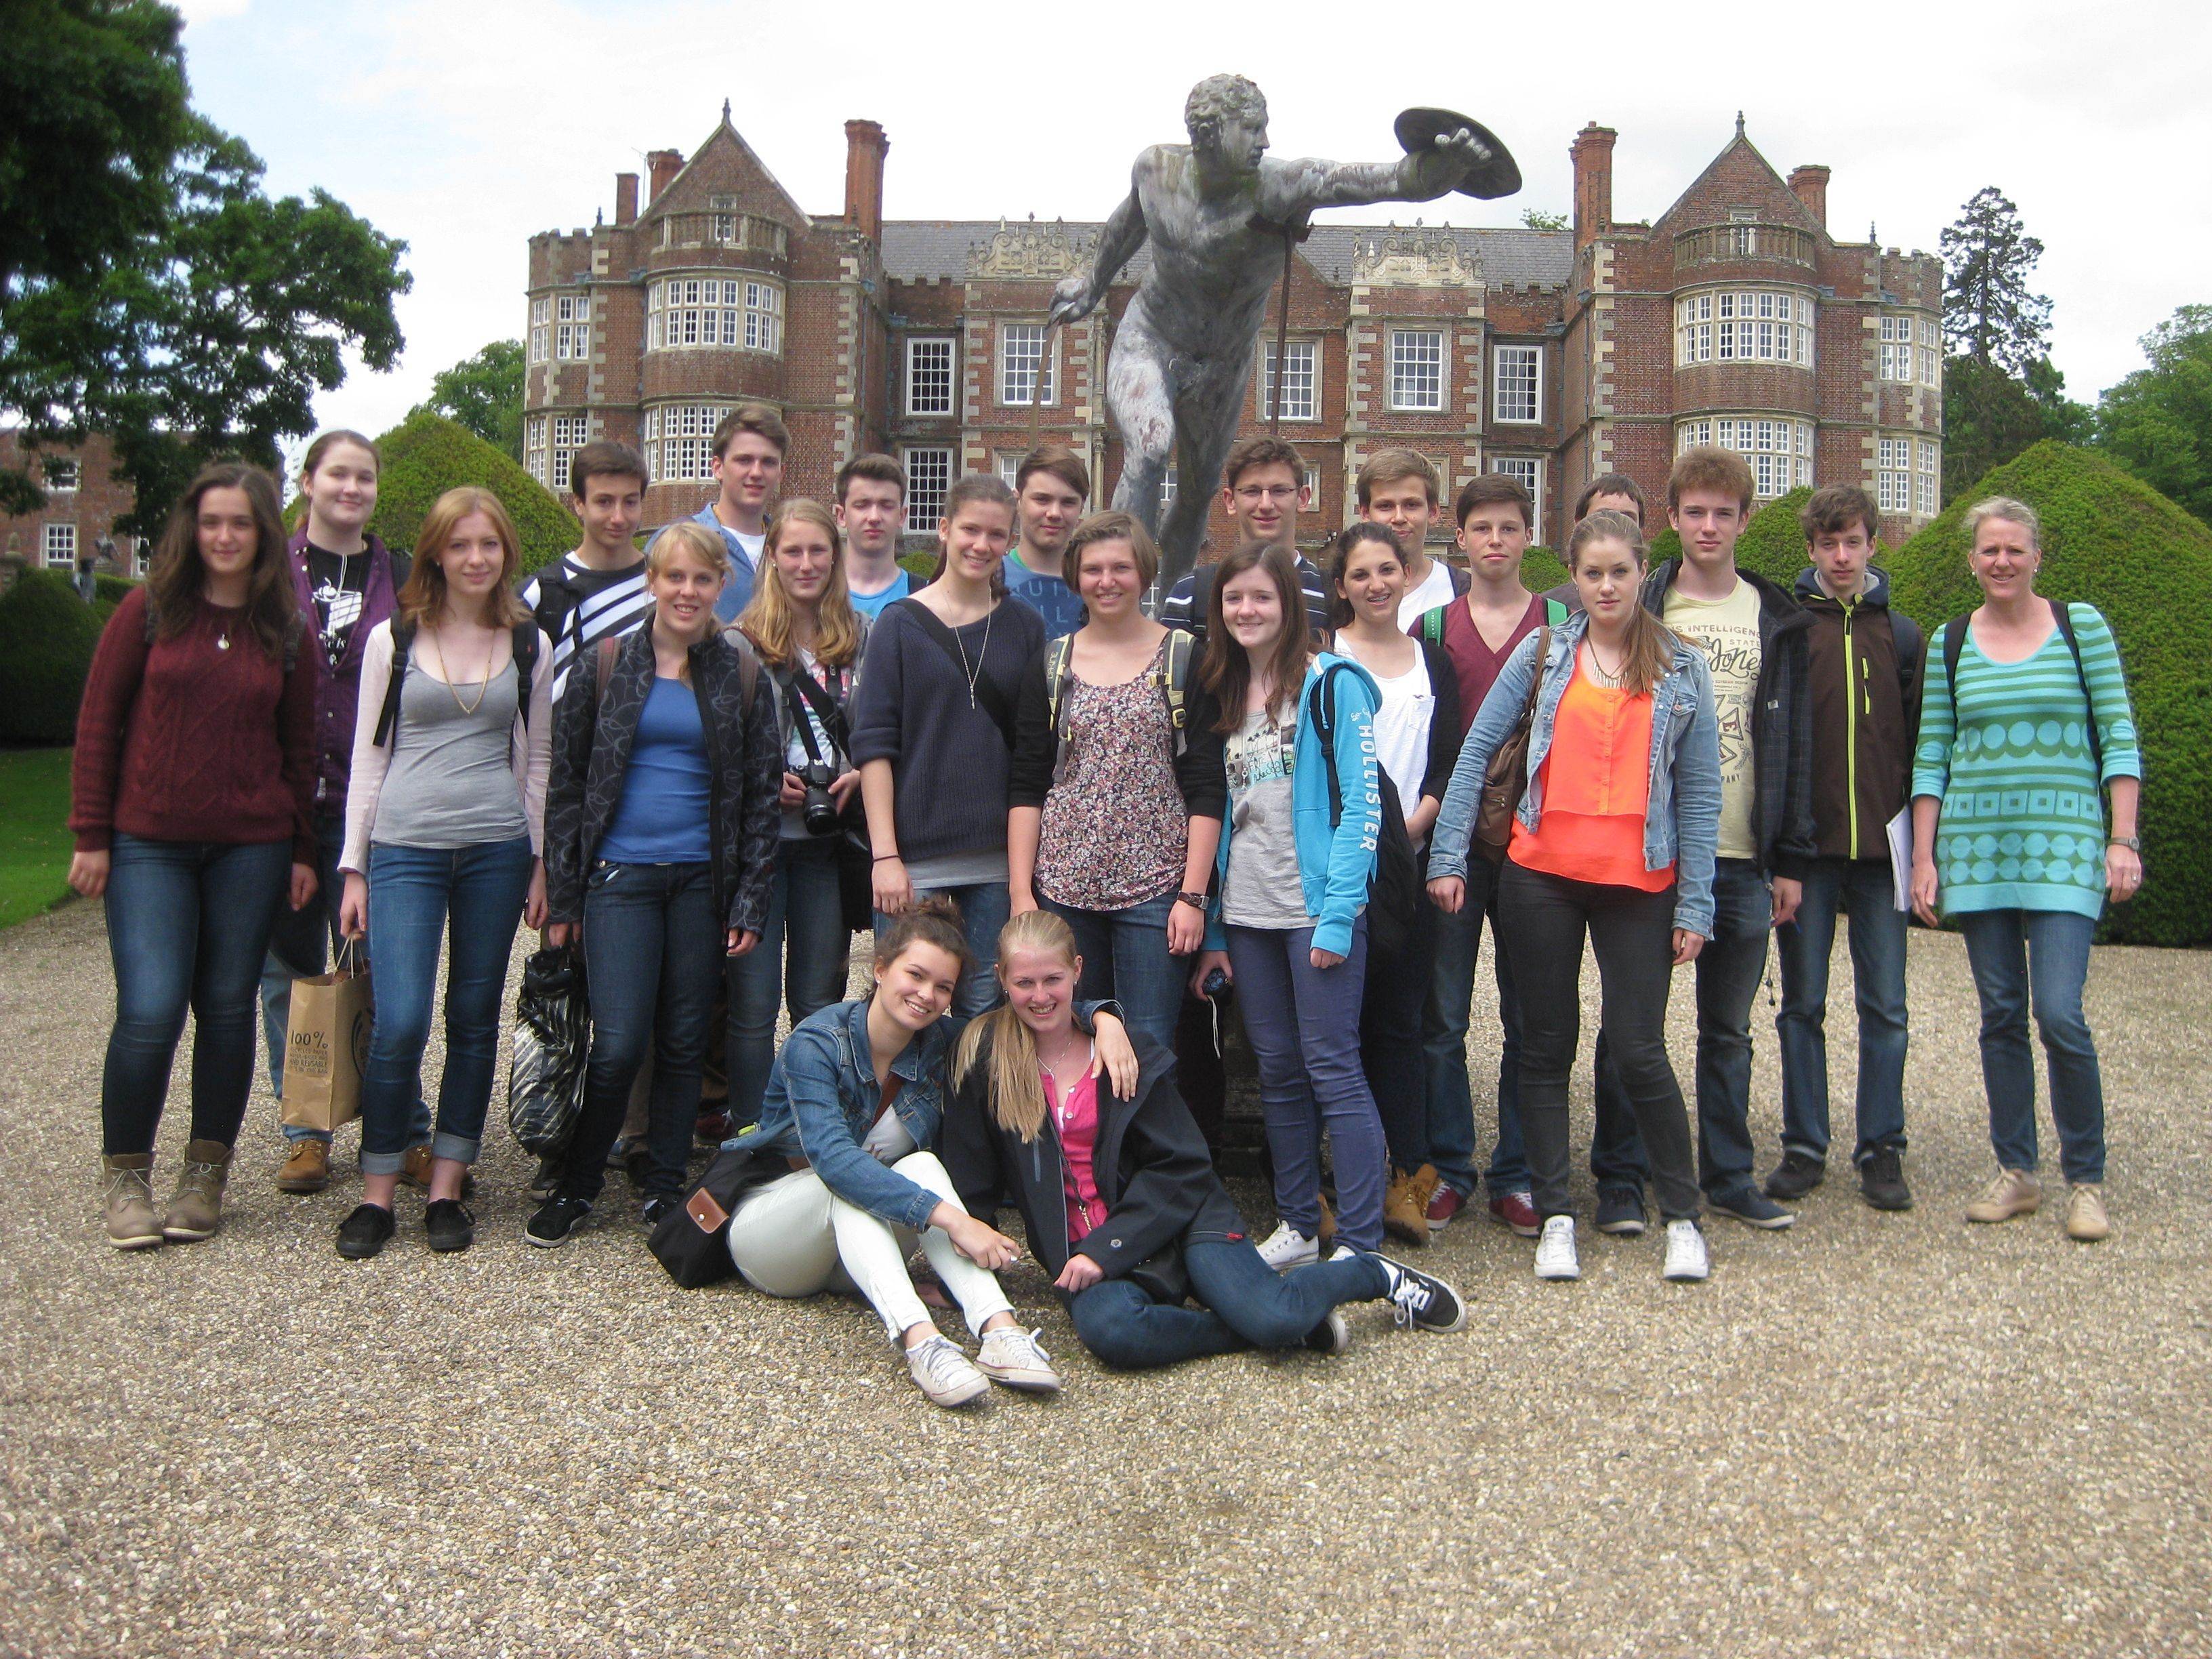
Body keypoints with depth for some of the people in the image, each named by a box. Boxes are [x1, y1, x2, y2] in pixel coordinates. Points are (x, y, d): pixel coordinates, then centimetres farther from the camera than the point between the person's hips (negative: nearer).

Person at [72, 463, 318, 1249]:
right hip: (149, 845, -1)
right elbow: (99, 723, 2)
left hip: (251, 847, 2)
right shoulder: (149, 610, 1)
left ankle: (204, 1179, 19)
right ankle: (124, 1177, 11)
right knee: (151, 1011, -8)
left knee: (227, 1009, 6)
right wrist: (90, 836, -2)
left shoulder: (286, 628, 6)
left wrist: (302, 850, 6)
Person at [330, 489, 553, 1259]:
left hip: (497, 849, 2)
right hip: (405, 849, -2)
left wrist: (541, 863, 7)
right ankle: (376, 1195, 6)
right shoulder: (393, 639, 5)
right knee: (400, 1023, -10)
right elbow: (367, 758, 6)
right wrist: (354, 869, 2)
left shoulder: (530, 644, 8)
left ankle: (446, 1189, 16)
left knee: (475, 1018, 5)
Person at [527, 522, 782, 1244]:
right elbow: (566, 782, 4)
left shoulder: (743, 680, 6)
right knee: (619, 1044, -7)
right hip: (619, 877, -1)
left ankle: (665, 1191, 21)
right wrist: (561, 897, 0)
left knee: (684, 1043, 8)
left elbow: (761, 797, 7)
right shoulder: (606, 665, 3)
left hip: (702, 881, 2)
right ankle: (577, 1185, 13)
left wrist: (750, 905, 0)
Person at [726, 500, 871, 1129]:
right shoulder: (741, 642, -1)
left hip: (828, 841, 3)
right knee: (753, 1005, 1)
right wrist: (762, 778, -13)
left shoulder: (862, 638, 8)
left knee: (819, 1003, 10)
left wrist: (860, 775, -4)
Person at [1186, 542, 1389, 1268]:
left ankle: (1361, 1247, 3)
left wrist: (1337, 915, -17)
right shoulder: (1221, 696, 14)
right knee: (1278, 1071, 11)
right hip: (1246, 915, 6)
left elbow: (1361, 803, -11)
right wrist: (1214, 928, 11)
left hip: (1316, 908, -6)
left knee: (1332, 1070, -5)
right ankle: (1298, 1226, 22)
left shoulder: (1330, 682, -6)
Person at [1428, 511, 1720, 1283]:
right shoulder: (1542, 654, 4)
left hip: (1639, 885, -1)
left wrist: (1695, 905, -2)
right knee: (1547, 1048, 7)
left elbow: (1700, 793, 3)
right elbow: (1475, 752, 3)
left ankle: (1683, 1218, 16)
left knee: (1639, 1051, -2)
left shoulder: (1683, 670, 4)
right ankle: (1555, 1218, 18)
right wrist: (1449, 856, -3)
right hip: (1542, 877, 1)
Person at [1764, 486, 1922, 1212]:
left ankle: (1882, 1150, 14)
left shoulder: (1902, 635, 9)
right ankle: (1804, 1147, 14)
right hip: (1807, 846, -2)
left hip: (1881, 849, 2)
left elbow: (1919, 741, 10)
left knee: (1885, 1007, 5)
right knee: (1802, 1004, 5)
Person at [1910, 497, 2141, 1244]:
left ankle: (2086, 1180, 6)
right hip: (1977, 847, 3)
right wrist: (1924, 859, 4)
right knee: (2000, 1014, 6)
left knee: (2059, 1014, -10)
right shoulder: (1951, 642, 8)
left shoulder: (2081, 626, 3)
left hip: (2064, 845, -2)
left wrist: (2123, 840, -7)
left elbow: (2119, 738, 1)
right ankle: (2016, 1172, 18)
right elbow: (1931, 756, 8)